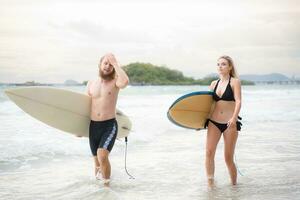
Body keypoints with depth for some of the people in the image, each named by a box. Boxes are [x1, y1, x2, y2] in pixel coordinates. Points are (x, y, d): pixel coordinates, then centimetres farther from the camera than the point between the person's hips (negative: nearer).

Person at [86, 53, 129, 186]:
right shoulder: (91, 84, 9)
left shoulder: (115, 82, -4)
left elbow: (125, 81, -30)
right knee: (97, 160, 15)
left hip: (110, 126, -5)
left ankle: (106, 186, -7)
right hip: (93, 126, 5)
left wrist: (115, 63, -19)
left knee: (102, 157, -24)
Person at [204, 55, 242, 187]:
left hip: (230, 124, -4)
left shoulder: (234, 81, -2)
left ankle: (234, 184, 22)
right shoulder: (214, 84, 11)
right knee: (209, 152, -10)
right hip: (213, 122, 4)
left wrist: (234, 118, -29)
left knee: (228, 158, 1)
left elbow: (238, 101, -14)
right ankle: (210, 183, 1)